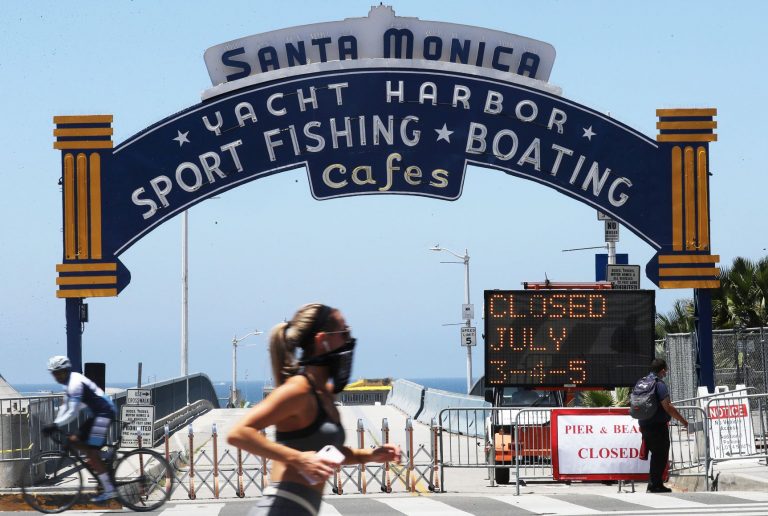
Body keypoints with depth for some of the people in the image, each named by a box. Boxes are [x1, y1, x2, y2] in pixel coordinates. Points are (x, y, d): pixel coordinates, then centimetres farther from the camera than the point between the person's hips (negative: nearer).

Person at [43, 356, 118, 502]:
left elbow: (72, 413, -25)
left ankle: (109, 491, -9)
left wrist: (55, 426, -23)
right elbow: (65, 407, 16)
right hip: (98, 414, 10)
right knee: (74, 441, 11)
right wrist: (55, 424, 5)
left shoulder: (75, 384, -20)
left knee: (91, 453, -11)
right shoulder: (71, 382, 12)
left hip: (104, 414, -10)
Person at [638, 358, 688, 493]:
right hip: (658, 426, -8)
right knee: (661, 455, 0)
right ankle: (656, 484, 0)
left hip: (644, 424, 8)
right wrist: (683, 421, -12)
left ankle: (653, 483, 21)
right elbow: (667, 407, -20)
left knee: (656, 454, 18)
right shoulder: (659, 384, -14)